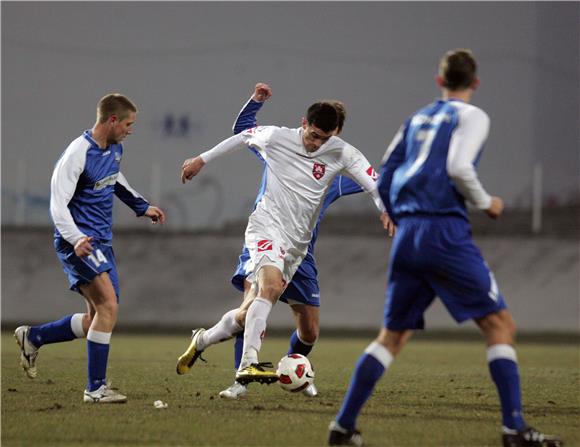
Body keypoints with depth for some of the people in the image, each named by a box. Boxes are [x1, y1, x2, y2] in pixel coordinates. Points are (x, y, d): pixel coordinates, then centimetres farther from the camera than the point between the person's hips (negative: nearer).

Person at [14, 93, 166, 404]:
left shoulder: (115, 149, 9)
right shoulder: (77, 155, -18)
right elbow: (58, 205, -22)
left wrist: (141, 206, 32)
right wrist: (75, 238, -37)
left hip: (101, 242, 9)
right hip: (79, 242, -9)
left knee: (98, 319, 9)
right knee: (108, 305, -20)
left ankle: (32, 337, 25)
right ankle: (96, 388, -16)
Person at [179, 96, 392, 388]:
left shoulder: (342, 153, -3)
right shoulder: (276, 137, -5)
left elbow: (374, 185, -10)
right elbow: (243, 137, 13)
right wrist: (202, 159, 22)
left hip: (297, 242, 4)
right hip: (267, 225, -4)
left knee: (253, 311, 8)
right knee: (272, 284, -32)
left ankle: (202, 341, 35)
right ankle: (248, 364, -39)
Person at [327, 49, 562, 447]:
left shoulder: (417, 119, 21)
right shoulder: (471, 117, 1)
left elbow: (384, 178, 20)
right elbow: (458, 167, -15)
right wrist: (486, 203, -1)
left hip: (407, 235, 7)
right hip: (445, 231, -6)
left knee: (393, 335, 13)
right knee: (500, 324, -2)